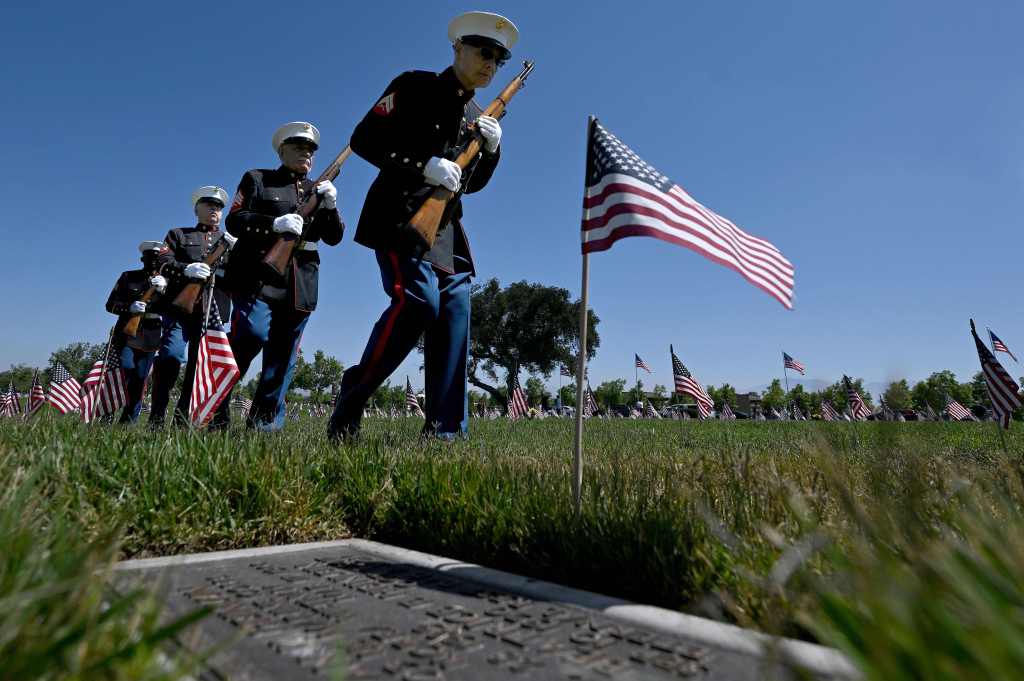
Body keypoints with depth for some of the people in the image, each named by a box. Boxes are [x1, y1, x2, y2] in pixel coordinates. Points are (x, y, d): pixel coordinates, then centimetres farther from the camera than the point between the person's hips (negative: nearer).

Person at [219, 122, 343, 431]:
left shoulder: (318, 191, 20)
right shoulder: (257, 179, 11)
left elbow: (334, 237, 10)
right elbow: (234, 220, -1)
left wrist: (331, 206, -9)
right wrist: (274, 223, -18)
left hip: (300, 286, 4)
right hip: (257, 276, -4)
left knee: (283, 354, 2)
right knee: (253, 334, -20)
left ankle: (265, 421, 10)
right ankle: (217, 405, -1)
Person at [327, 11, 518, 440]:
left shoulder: (479, 117, 20)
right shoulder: (416, 86, 1)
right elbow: (364, 139, -7)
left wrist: (493, 148, 2)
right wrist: (425, 164, -18)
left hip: (446, 233, 7)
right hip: (399, 220, -7)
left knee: (454, 317, -3)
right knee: (417, 301, -25)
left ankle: (445, 432, 1)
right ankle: (349, 405, -9)